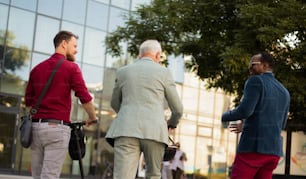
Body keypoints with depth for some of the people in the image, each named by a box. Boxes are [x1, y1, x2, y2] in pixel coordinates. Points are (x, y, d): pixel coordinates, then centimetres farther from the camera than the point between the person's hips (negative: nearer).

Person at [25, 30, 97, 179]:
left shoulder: (37, 68, 14)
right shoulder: (70, 67, -3)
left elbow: (28, 101, 15)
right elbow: (84, 97, -9)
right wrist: (92, 117, 7)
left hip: (36, 127, 6)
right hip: (57, 127, -6)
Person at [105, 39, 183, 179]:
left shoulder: (123, 71, 16)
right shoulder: (163, 72, 9)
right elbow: (177, 108, 12)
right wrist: (172, 123, 33)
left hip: (126, 130, 1)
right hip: (154, 131, -1)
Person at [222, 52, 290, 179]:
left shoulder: (256, 81, -5)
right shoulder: (284, 92, 18)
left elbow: (245, 110, -18)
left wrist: (224, 117, 2)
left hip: (252, 148, -7)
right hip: (273, 150, 7)